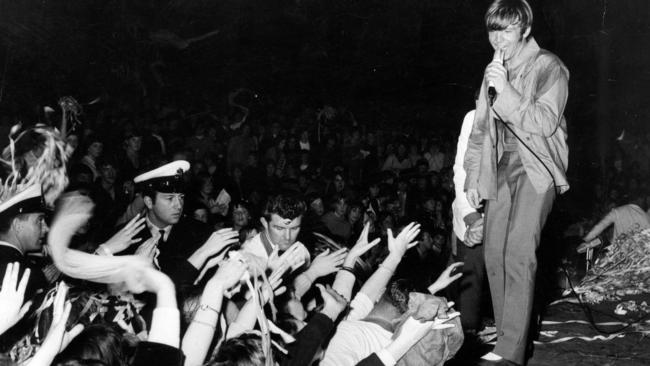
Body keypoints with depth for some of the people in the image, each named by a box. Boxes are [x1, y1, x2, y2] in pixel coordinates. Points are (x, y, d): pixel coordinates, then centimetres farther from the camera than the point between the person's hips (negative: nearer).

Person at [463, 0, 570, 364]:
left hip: (535, 170, -6)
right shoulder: (494, 71, 16)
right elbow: (481, 130, 18)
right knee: (495, 255, 2)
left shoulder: (548, 68, -3)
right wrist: (473, 178, 13)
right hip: (501, 170, 7)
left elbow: (545, 122, -13)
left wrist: (505, 91, -18)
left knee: (518, 257, -16)